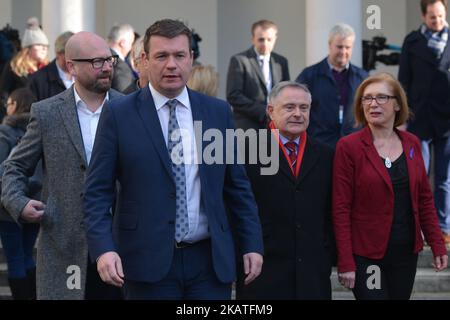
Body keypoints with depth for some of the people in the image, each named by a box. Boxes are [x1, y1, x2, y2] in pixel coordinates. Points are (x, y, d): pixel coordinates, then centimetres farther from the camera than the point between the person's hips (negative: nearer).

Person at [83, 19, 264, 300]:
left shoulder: (218, 112, 8)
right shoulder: (119, 115, 0)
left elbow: (238, 185, 13)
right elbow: (98, 191, -2)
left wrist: (252, 244, 8)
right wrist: (103, 248, -15)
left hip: (211, 259, 3)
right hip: (148, 260, -2)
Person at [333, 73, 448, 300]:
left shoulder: (411, 144, 7)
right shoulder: (349, 147, -8)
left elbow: (424, 199, 12)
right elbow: (341, 209, -9)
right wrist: (345, 262, -14)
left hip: (406, 252, 4)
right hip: (366, 253, -4)